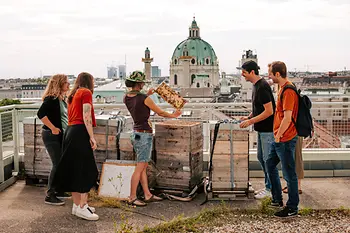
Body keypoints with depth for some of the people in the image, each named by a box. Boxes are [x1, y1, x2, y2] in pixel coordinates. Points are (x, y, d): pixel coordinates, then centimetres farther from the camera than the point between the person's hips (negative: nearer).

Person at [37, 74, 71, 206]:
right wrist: (53, 128, -23)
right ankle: (49, 196, 1)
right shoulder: (51, 98, -15)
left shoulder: (62, 99, 11)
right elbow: (41, 114, -26)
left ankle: (58, 191, 26)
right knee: (57, 165, -7)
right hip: (52, 136, -9)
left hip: (60, 136, 9)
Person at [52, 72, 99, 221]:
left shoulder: (73, 94, 22)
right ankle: (82, 207, -8)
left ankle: (77, 205, 16)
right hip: (80, 132, -9)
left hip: (70, 131, 9)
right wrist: (92, 137, -15)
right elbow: (86, 117, -13)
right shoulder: (86, 92, -2)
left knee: (74, 169, 10)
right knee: (86, 170, -7)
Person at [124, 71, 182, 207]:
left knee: (143, 167, 14)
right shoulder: (144, 99, -17)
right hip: (145, 135, -8)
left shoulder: (126, 98, 3)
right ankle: (132, 198, 3)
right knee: (140, 168, -2)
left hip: (136, 133, 8)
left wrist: (147, 95, 22)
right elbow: (160, 112, -5)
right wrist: (174, 115, 12)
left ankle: (148, 195, 22)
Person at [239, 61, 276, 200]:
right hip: (262, 129, 10)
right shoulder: (256, 85, 10)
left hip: (268, 129, -10)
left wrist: (250, 121, -21)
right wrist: (249, 117, 8)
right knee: (261, 157, 17)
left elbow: (269, 111, -23)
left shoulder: (262, 87, -20)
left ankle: (270, 189, 10)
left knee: (268, 160, -1)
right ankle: (269, 186, 28)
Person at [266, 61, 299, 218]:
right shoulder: (282, 88, 12)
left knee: (289, 173, 0)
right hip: (279, 138, 11)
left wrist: (278, 136, -17)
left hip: (286, 139, -11)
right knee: (270, 164, 21)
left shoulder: (288, 91, -20)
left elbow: (287, 118, -24)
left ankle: (292, 208, 13)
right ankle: (277, 199, 33)